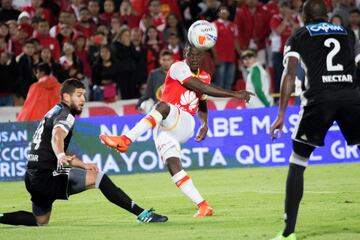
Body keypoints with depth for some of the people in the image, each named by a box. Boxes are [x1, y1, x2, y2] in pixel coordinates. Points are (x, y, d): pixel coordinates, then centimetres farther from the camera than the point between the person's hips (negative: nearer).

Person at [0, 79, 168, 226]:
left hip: (33, 177, 10)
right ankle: (141, 213, -25)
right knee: (98, 178, -16)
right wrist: (60, 156, -51)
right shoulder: (65, 115, -8)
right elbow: (57, 136, -32)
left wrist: (83, 165, 24)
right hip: (46, 175, -10)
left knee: (40, 221, 26)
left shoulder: (54, 112, 22)